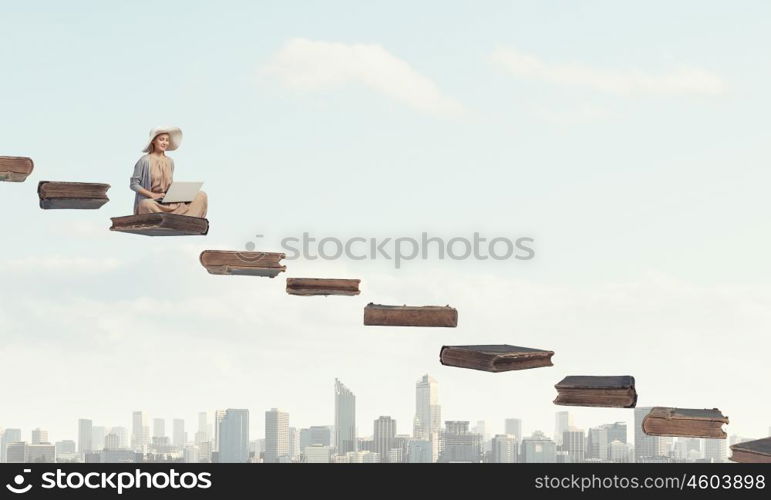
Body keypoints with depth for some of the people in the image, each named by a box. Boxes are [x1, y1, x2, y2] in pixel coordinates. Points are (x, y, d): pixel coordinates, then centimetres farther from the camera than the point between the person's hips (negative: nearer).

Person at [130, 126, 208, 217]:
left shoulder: (170, 162, 14)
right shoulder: (145, 161, -3)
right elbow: (134, 184, -4)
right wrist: (152, 194, -15)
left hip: (169, 203, 6)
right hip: (151, 201, -6)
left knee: (201, 195, -8)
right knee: (146, 205, -44)